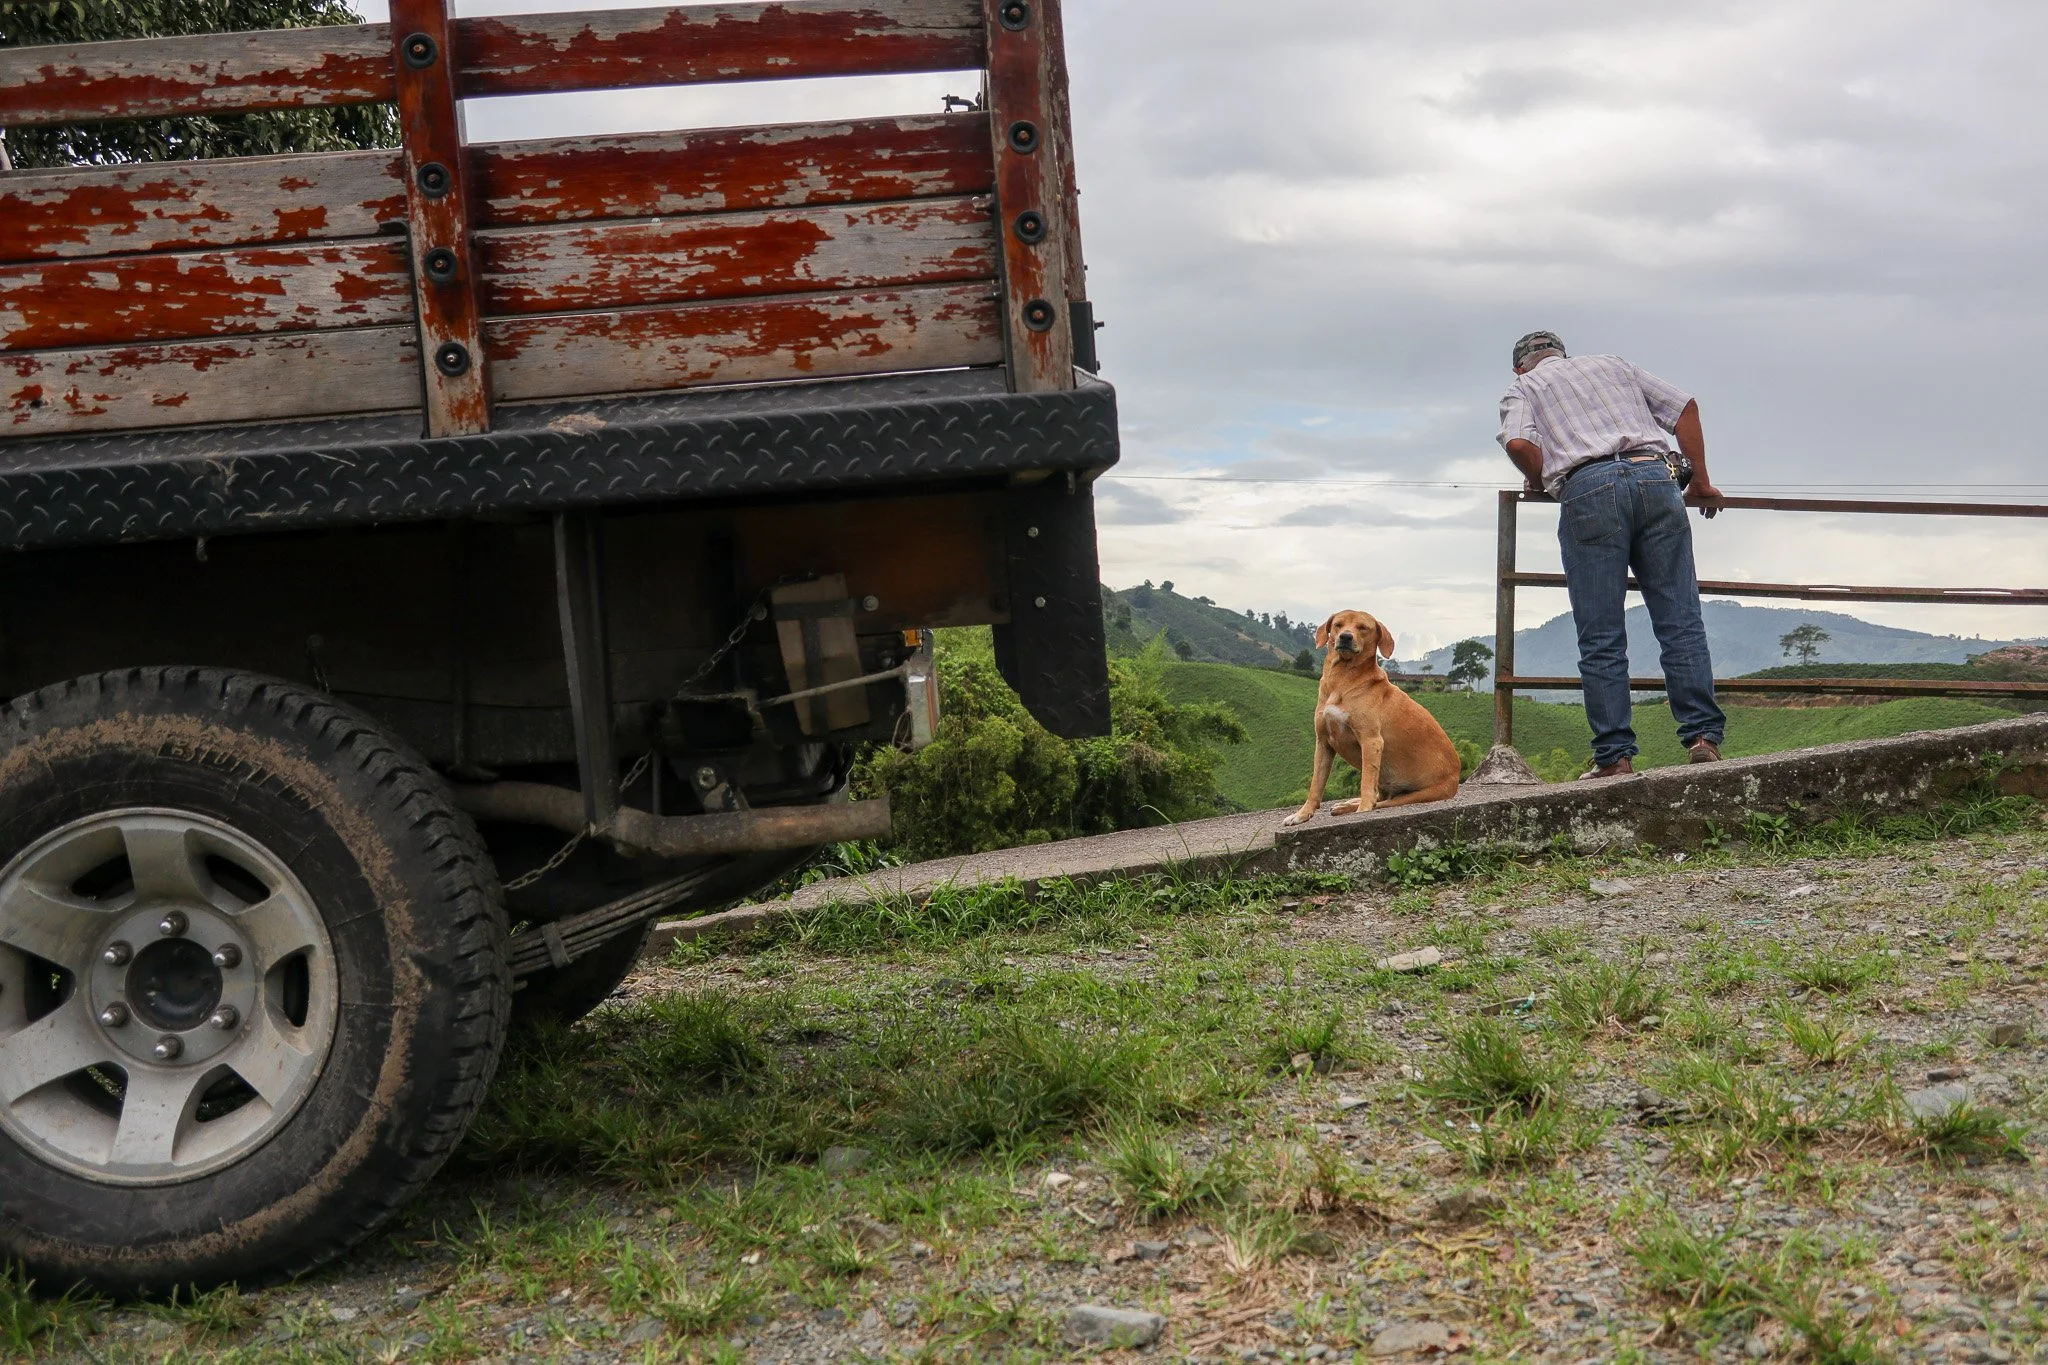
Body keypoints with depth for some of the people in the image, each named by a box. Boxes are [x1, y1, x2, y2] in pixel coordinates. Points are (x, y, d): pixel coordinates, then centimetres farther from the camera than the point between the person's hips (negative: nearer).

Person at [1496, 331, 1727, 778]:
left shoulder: (1523, 387, 21)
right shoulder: (1611, 364, 32)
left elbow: (1518, 443, -1)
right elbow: (1684, 406, 21)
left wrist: (1541, 484, 18)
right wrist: (1700, 481, 24)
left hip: (1587, 490, -3)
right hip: (1654, 477, 3)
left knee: (1602, 639, -1)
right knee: (1681, 622, 3)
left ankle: (1615, 757, -3)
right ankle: (1704, 736, -3)